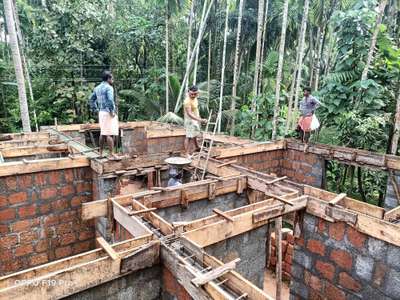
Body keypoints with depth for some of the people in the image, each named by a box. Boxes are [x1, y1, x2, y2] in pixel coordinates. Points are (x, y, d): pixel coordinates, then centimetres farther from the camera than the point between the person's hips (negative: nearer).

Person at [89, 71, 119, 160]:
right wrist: (112, 111, -18)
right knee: (110, 134, -9)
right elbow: (110, 100, -25)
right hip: (109, 113, -9)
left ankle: (101, 153, 19)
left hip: (101, 112, 9)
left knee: (103, 133, 14)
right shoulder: (109, 87, -11)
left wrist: (95, 109, 19)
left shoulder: (97, 88, 15)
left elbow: (91, 100, 21)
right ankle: (111, 155, -8)